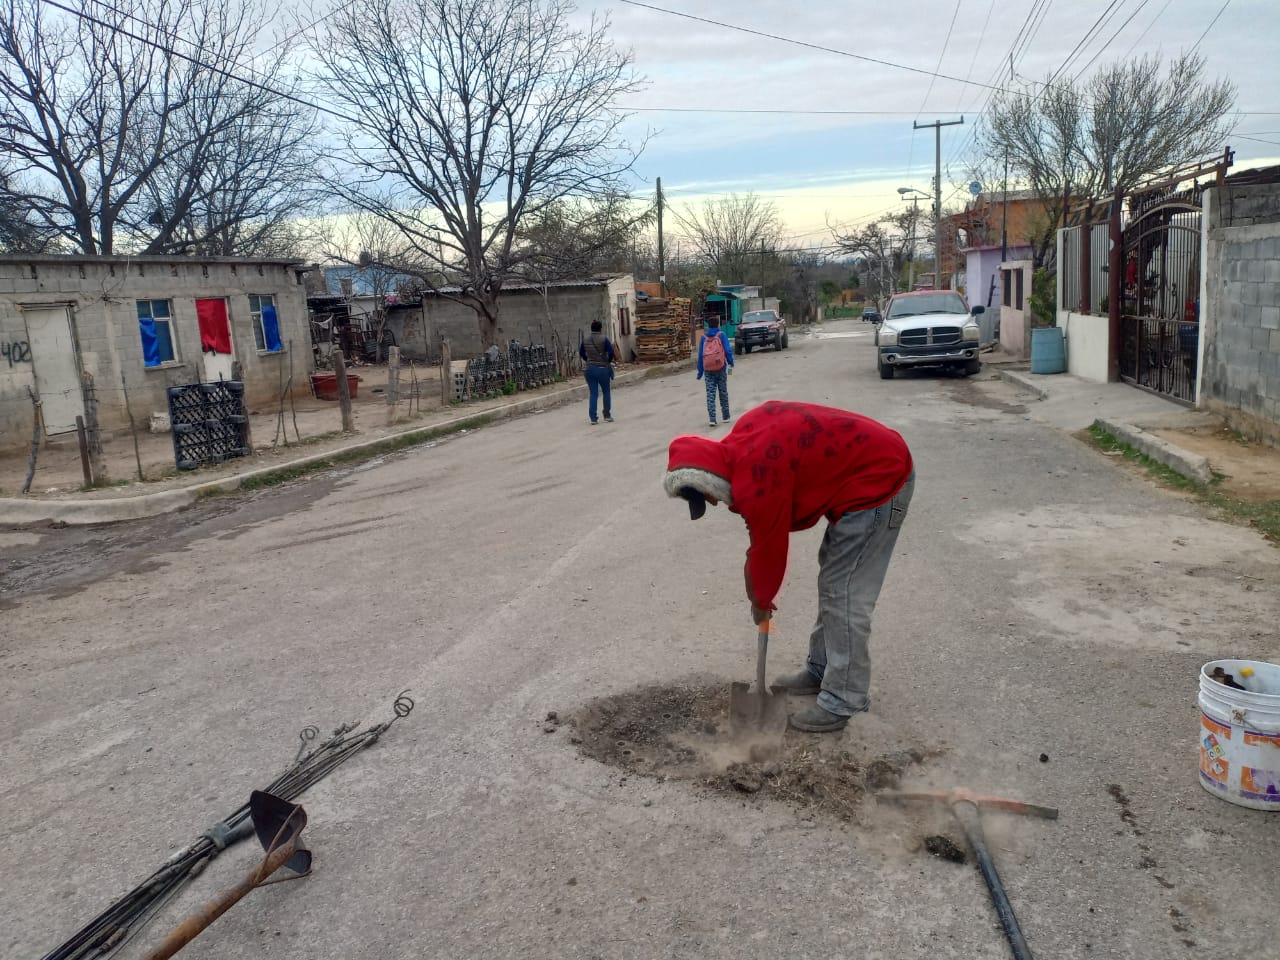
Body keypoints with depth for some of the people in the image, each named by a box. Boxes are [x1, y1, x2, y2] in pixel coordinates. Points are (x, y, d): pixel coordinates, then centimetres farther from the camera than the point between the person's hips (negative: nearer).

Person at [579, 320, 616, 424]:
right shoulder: (604, 339, -10)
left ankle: (593, 418, 2)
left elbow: (581, 353, 13)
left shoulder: (585, 341, 3)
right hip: (602, 369, -3)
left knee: (593, 394, 7)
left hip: (590, 369, 3)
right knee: (606, 392, 13)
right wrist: (608, 361, 4)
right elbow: (611, 352, -14)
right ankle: (607, 416, 18)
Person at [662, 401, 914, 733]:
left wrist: (761, 600, 5)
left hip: (877, 480, -10)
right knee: (833, 581, 17)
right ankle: (821, 671, 29)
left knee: (844, 595, -6)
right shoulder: (742, 442, 2)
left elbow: (769, 547, -12)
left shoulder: (756, 478, -26)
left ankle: (842, 701, 4)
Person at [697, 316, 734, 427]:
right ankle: (726, 417, 18)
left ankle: (712, 419, -9)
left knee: (710, 394, 1)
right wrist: (731, 363, 8)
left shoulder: (704, 337, 5)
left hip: (708, 369, 1)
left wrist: (700, 371, 9)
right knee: (723, 392, 11)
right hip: (721, 368, -1)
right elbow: (728, 350, -7)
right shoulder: (721, 335, -1)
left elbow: (700, 355, 4)